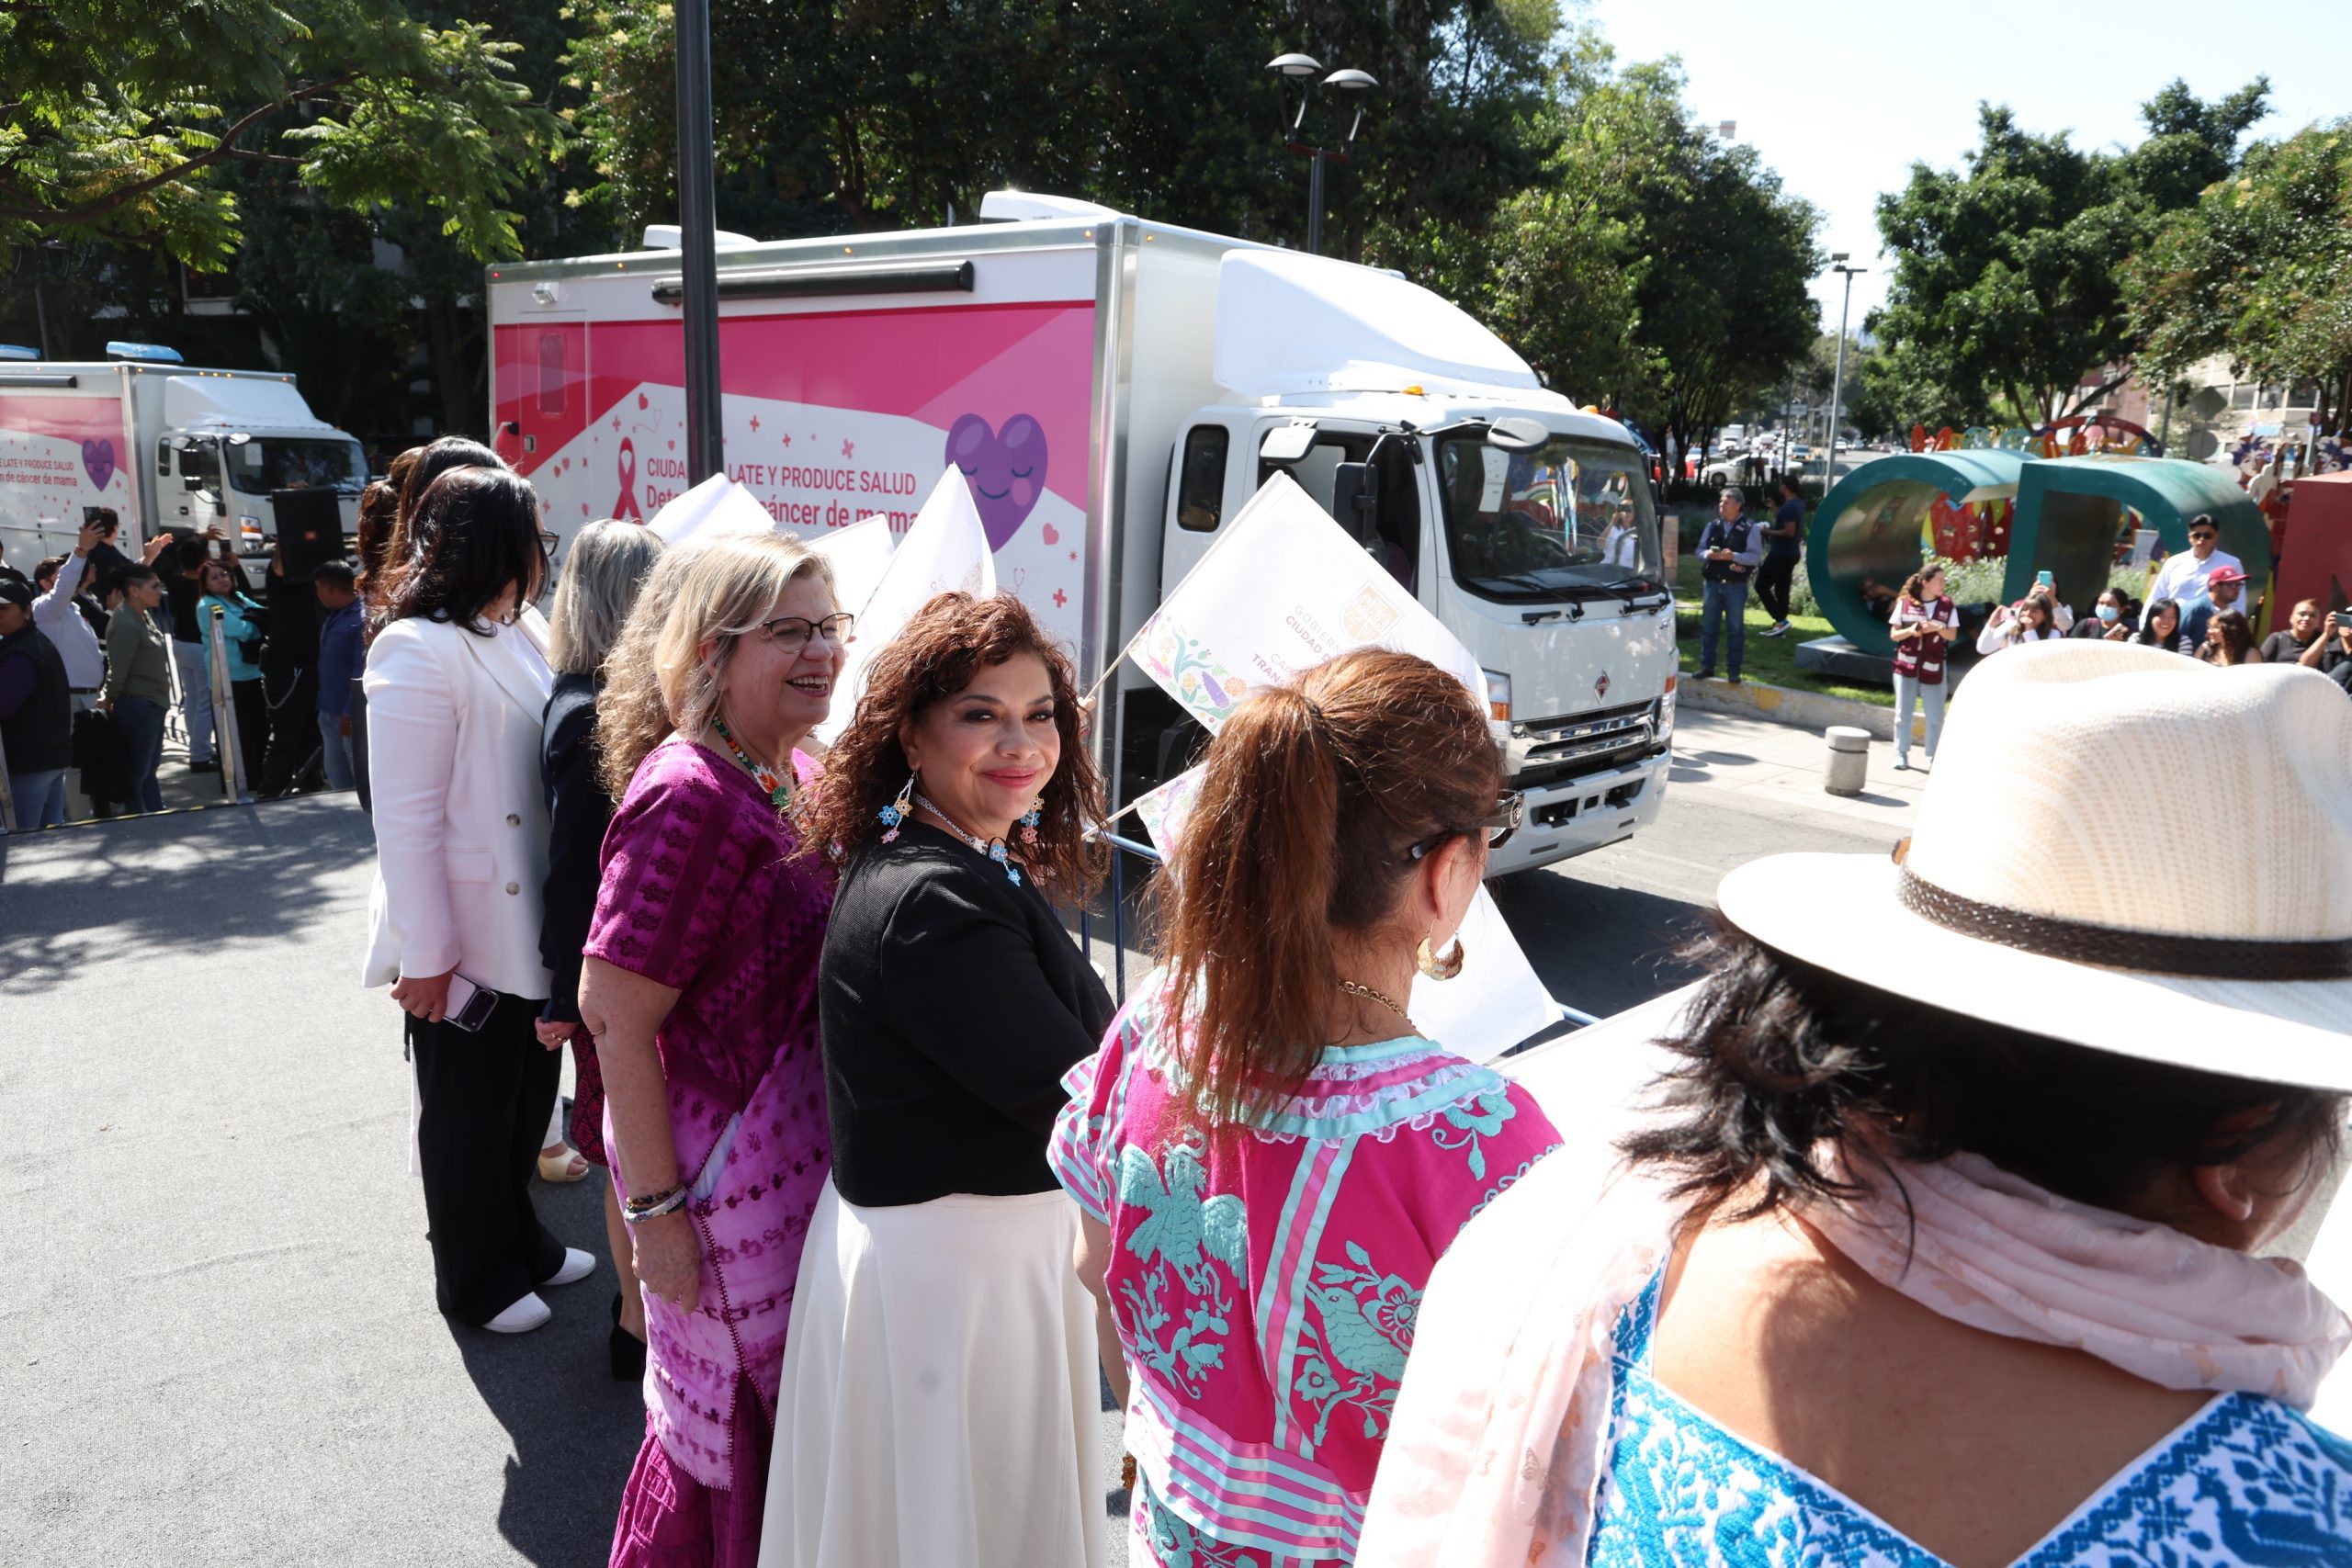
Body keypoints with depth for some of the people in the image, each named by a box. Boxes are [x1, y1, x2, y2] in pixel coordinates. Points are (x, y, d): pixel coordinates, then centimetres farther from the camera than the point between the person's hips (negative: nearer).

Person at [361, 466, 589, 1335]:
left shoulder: (522, 633, 6)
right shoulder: (421, 652, -19)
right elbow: (405, 821, -20)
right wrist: (425, 955, -17)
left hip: (529, 924, 8)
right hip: (464, 938, -7)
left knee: (528, 1093, 21)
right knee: (468, 1114, 12)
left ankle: (519, 1240, 42)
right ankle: (473, 1278, 32)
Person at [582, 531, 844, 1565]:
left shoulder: (799, 773, 3)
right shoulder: (689, 795, -24)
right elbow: (613, 1014, -24)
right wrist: (654, 1208, -21)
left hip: (804, 1144, 8)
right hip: (726, 1159, -8)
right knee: (746, 1424, 12)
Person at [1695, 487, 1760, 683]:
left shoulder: (1749, 529, -3)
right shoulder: (1712, 526, 9)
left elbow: (1755, 555, -8)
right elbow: (1699, 550, 12)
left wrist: (1733, 556, -21)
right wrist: (1708, 554, -10)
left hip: (1736, 586, -3)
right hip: (1712, 584, 4)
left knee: (1736, 629, 3)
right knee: (1708, 626, 7)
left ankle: (1734, 671, 9)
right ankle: (1706, 667, 16)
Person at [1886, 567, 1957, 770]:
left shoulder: (1948, 605, 1)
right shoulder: (1905, 603, -1)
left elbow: (1952, 635, 3)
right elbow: (1893, 634, 1)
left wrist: (1937, 628, -16)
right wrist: (1910, 631, -18)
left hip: (1933, 667, 0)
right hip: (1906, 665, 0)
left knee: (1936, 715, 1)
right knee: (1903, 713, 4)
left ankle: (1935, 757, 11)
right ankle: (1901, 755, 12)